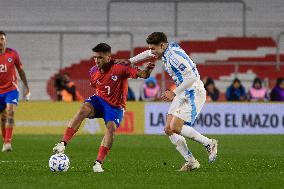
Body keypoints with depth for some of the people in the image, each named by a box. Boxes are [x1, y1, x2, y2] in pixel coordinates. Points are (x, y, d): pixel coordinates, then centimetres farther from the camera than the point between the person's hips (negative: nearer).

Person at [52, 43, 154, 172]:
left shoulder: (120, 68, -19)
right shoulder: (93, 72, -3)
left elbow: (141, 74, -29)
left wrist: (147, 71, -49)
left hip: (116, 106, -2)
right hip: (99, 100, 3)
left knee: (111, 128, -28)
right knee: (84, 109, -29)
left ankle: (98, 163, -23)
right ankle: (63, 144, -34)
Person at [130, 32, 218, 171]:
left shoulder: (175, 56, -23)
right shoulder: (165, 51, 7)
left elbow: (191, 78, -27)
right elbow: (147, 54, 30)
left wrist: (174, 93, -24)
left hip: (194, 93, -10)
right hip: (182, 94, 10)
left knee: (175, 127, -19)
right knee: (168, 130, 1)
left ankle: (209, 144, -4)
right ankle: (191, 162, 2)